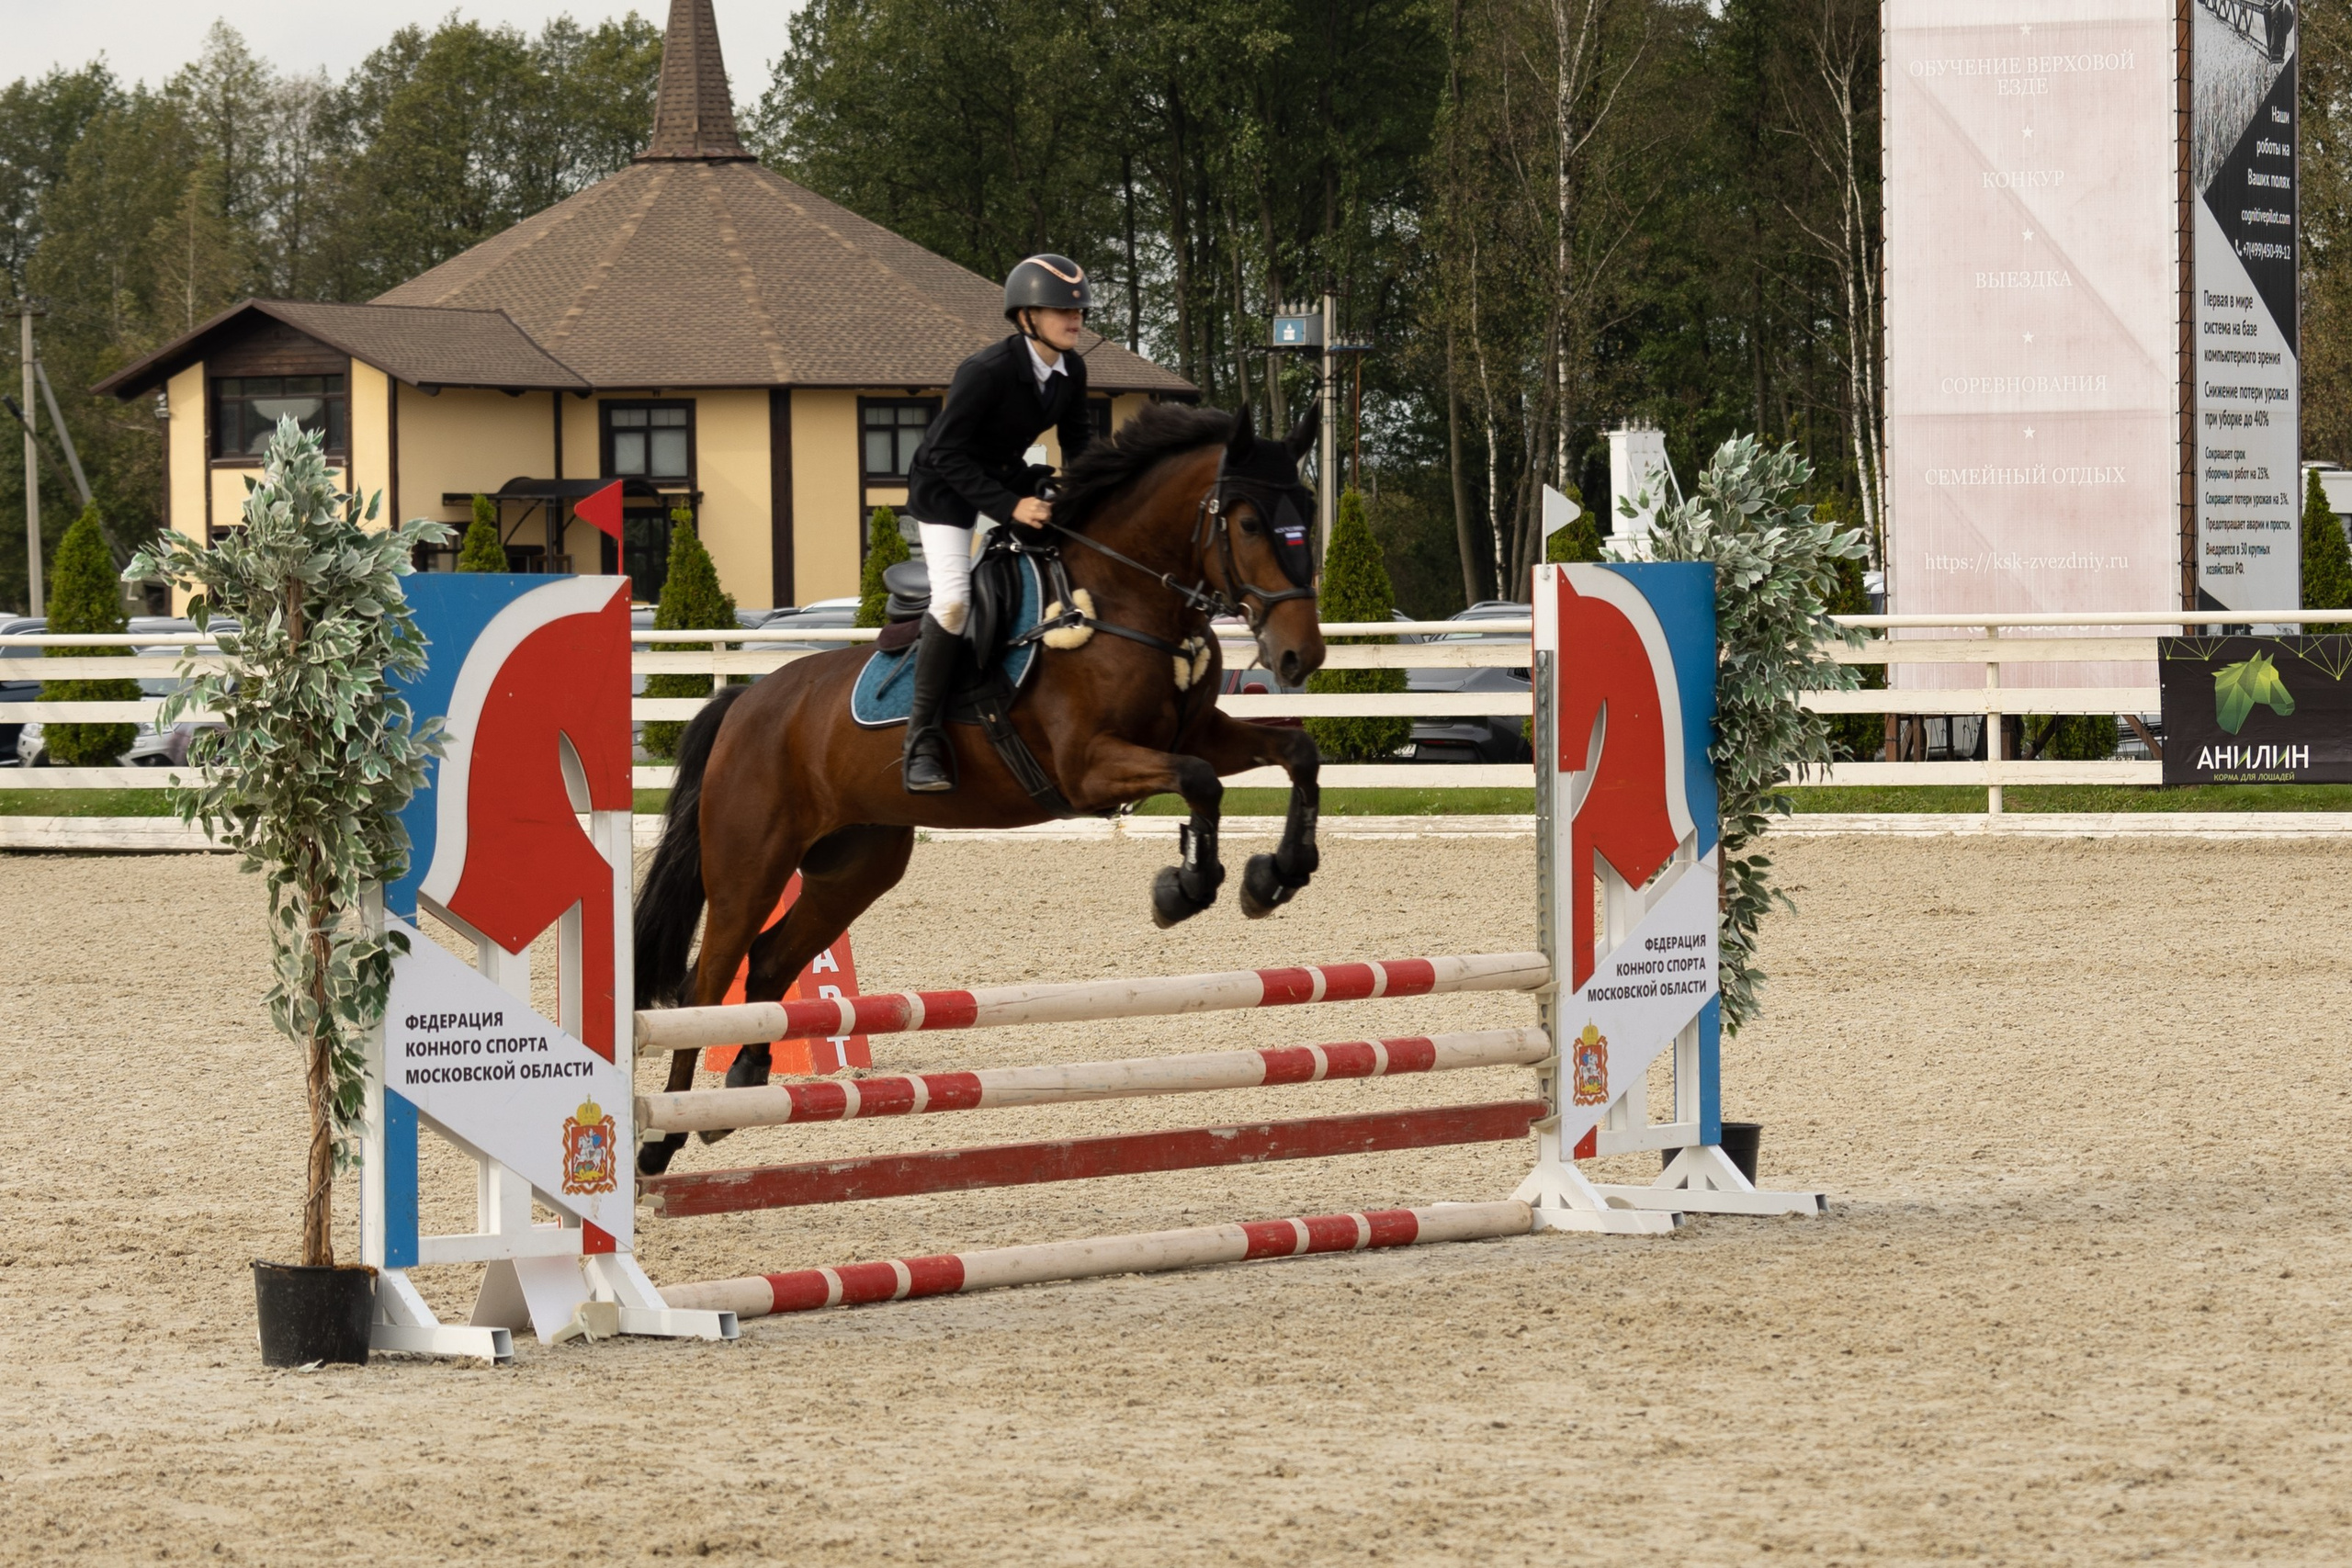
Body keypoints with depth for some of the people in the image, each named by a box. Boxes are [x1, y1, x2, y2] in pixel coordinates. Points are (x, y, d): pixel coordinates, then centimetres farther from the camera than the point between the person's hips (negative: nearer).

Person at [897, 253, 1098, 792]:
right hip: (945, 485, -7)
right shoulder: (986, 371, -30)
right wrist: (1009, 507, -33)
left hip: (1009, 476, 7)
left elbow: (1078, 441, 8)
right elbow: (945, 453, -28)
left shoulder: (1071, 371, -9)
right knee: (953, 599, -23)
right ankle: (923, 740, -15)